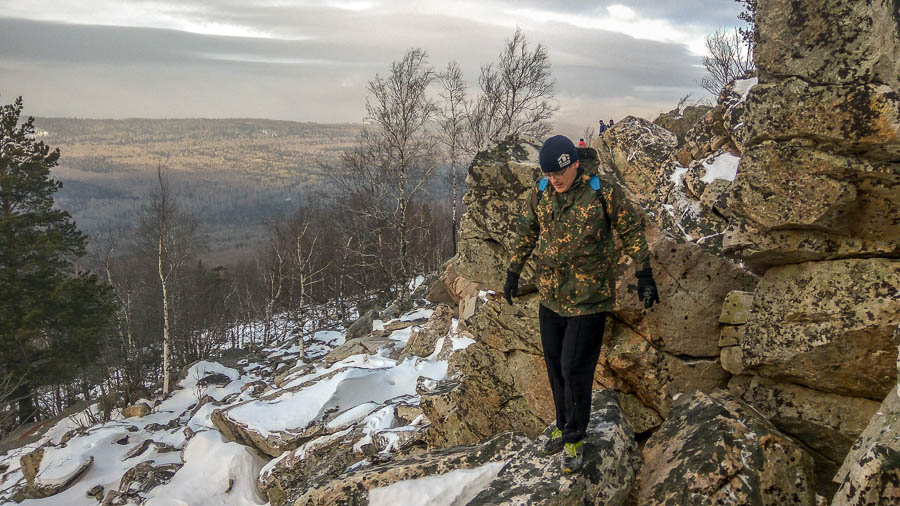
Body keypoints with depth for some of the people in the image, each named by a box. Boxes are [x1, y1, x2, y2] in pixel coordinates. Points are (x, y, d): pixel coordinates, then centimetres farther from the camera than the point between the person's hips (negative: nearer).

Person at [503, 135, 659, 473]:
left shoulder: (604, 193, -13)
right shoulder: (539, 194, -1)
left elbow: (632, 233, -3)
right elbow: (525, 234, 13)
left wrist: (644, 276, -3)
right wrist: (513, 273, 15)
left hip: (588, 299, -5)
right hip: (550, 296, 5)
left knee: (575, 369, -2)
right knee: (555, 365, 15)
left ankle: (574, 437, 19)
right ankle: (563, 425, 35)